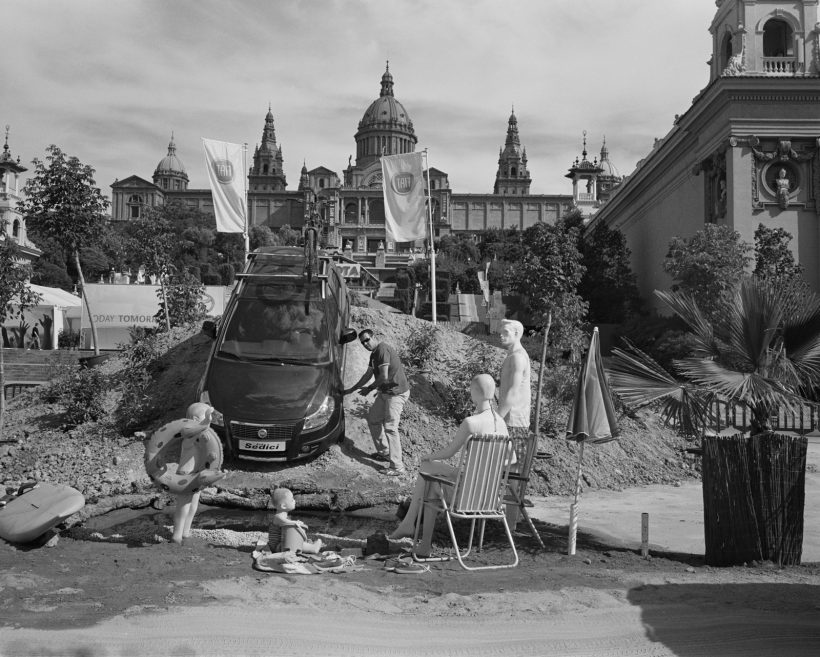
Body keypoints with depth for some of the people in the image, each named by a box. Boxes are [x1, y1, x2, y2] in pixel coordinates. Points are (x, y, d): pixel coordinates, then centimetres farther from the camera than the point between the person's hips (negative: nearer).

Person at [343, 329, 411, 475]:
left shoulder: (383, 349, -17)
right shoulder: (374, 354, 14)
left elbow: (384, 377, -21)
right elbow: (368, 375, 26)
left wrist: (369, 389, -6)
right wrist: (351, 390, 29)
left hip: (397, 393, -10)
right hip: (385, 392, 10)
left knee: (390, 427, -13)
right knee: (372, 419, 18)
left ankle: (398, 467, -12)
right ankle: (384, 452, 30)